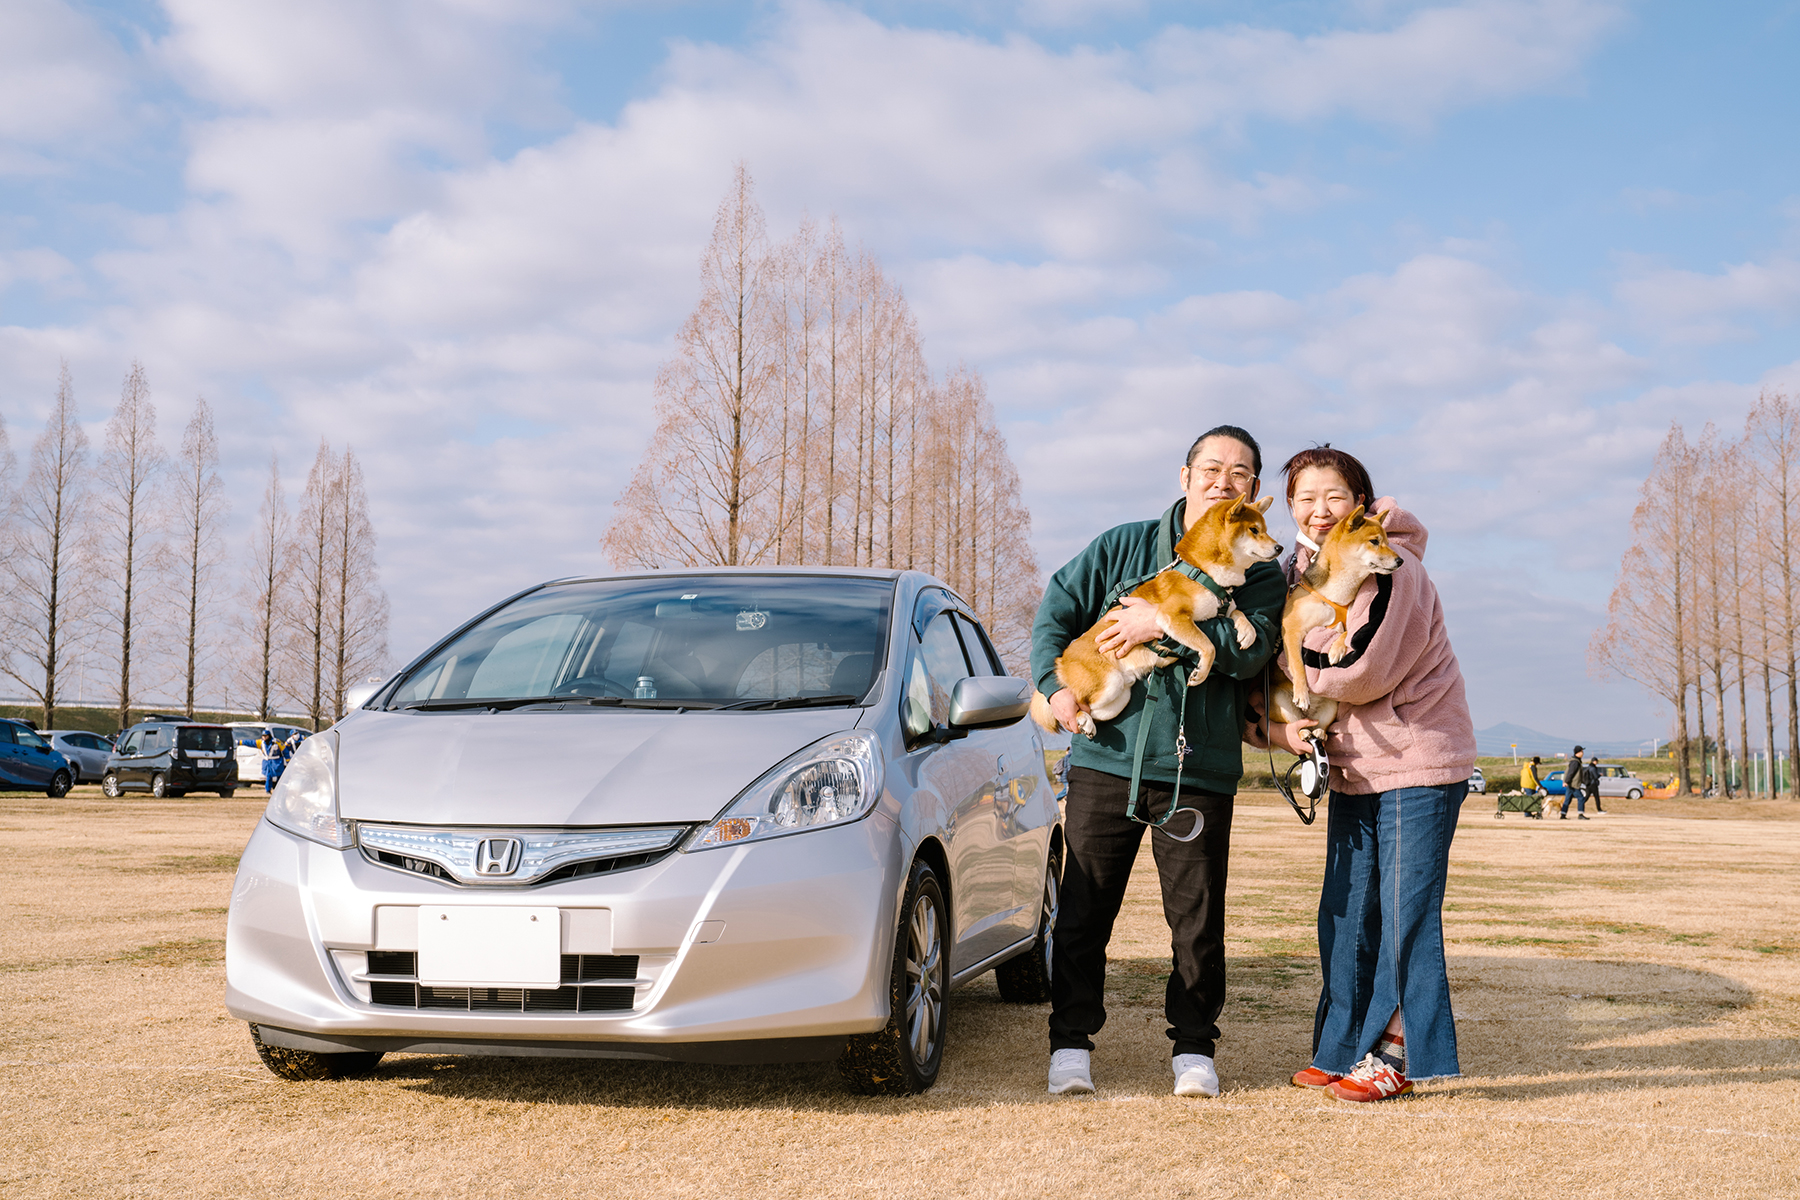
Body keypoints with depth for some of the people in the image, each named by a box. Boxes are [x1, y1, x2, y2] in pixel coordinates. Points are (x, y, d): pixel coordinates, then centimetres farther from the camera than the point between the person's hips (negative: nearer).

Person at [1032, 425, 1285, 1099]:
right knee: (1084, 909, 2)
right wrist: (1054, 684, -7)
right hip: (1106, 756, 1)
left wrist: (1164, 625, -18)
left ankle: (1194, 1049, 17)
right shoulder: (1123, 545, 10)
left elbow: (1250, 647, -11)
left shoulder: (1260, 574, 7)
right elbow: (1057, 609, 8)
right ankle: (1071, 1043, 13)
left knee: (1198, 918, 2)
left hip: (1200, 771, 0)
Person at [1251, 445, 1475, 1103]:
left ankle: (1396, 1052, 4)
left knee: (1404, 911, -5)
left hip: (1417, 759, -8)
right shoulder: (1300, 570, 9)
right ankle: (1344, 1050, 19)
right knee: (1344, 912, 9)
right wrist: (1282, 723, -6)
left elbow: (1361, 672, -22)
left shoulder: (1391, 570, -15)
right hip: (1354, 765, 8)